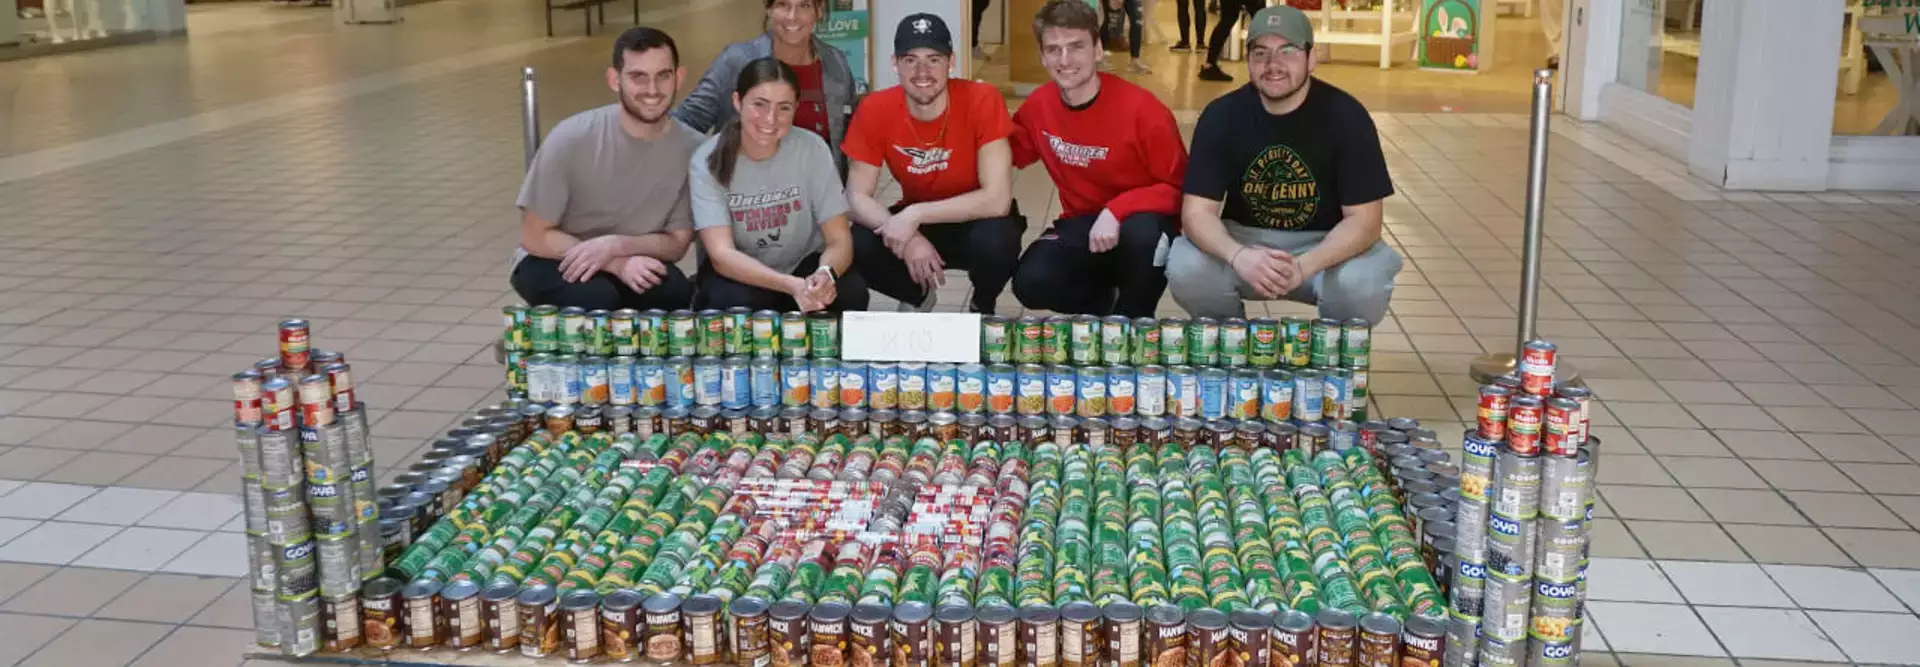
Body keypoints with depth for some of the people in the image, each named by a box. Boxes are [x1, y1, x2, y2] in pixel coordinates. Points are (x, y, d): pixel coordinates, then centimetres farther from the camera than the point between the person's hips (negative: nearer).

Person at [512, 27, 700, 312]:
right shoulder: (572, 139, -20)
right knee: (596, 299, -34)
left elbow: (677, 243, -4)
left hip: (630, 261, 2)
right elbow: (535, 237, -13)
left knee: (678, 295, -28)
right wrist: (617, 263, -25)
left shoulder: (691, 149, -13)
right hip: (557, 261, -2)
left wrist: (616, 246, -24)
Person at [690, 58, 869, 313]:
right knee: (736, 304, -35)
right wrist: (792, 286, -44)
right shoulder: (707, 161, -17)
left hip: (802, 266, 2)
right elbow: (722, 254, -26)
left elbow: (839, 240, -14)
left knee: (852, 293, -28)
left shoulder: (812, 148, -13)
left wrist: (825, 274, -39)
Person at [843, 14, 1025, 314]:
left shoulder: (982, 100, -25)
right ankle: (918, 296, 9)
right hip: (915, 222, 3)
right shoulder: (874, 110, -16)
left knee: (996, 240, -36)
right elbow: (857, 197, -14)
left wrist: (914, 214, -34)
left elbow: (997, 199, -29)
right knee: (859, 246, -26)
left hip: (975, 220, -2)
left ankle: (983, 307, 1)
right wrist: (907, 236, -32)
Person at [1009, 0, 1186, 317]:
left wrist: (1117, 211, -31)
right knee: (1031, 283, -24)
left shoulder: (1143, 109, -20)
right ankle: (1101, 300, 11)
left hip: (1138, 223, -3)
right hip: (1080, 225, 4)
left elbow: (1178, 187, -16)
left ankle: (1131, 322, -7)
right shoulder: (1038, 107, -5)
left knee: (1142, 233, -40)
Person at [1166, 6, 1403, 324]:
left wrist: (1303, 266, -37)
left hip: (1325, 245, -1)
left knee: (1364, 285, -33)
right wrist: (1238, 257, -39)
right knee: (1186, 271, -28)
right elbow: (1198, 211, -15)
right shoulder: (1222, 115, -11)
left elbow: (1364, 220, -17)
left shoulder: (1346, 116, -15)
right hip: (1244, 239, 2)